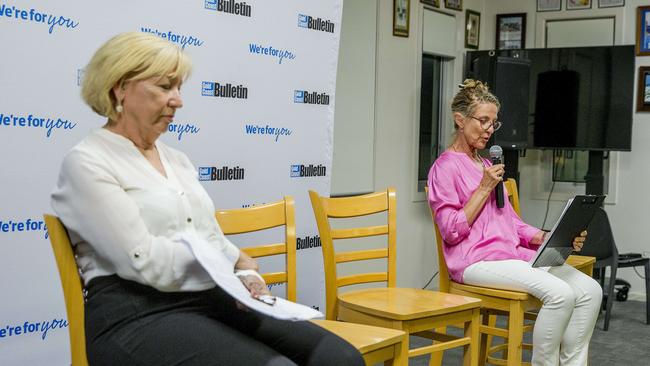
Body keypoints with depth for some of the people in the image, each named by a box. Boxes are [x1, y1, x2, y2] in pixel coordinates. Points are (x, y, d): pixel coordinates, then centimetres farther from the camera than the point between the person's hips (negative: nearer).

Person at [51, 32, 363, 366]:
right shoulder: (86, 163, -5)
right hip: (139, 316, -7)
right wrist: (238, 262, -4)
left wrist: (244, 275, -6)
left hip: (211, 300, 7)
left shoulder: (177, 159, 20)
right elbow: (145, 261, -15)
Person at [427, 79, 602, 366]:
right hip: (477, 260, -8)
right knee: (559, 293, -28)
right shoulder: (446, 167, -3)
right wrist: (484, 189, -11)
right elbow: (451, 231, -10)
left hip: (513, 253, 8)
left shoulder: (488, 166, 21)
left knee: (590, 289, -11)